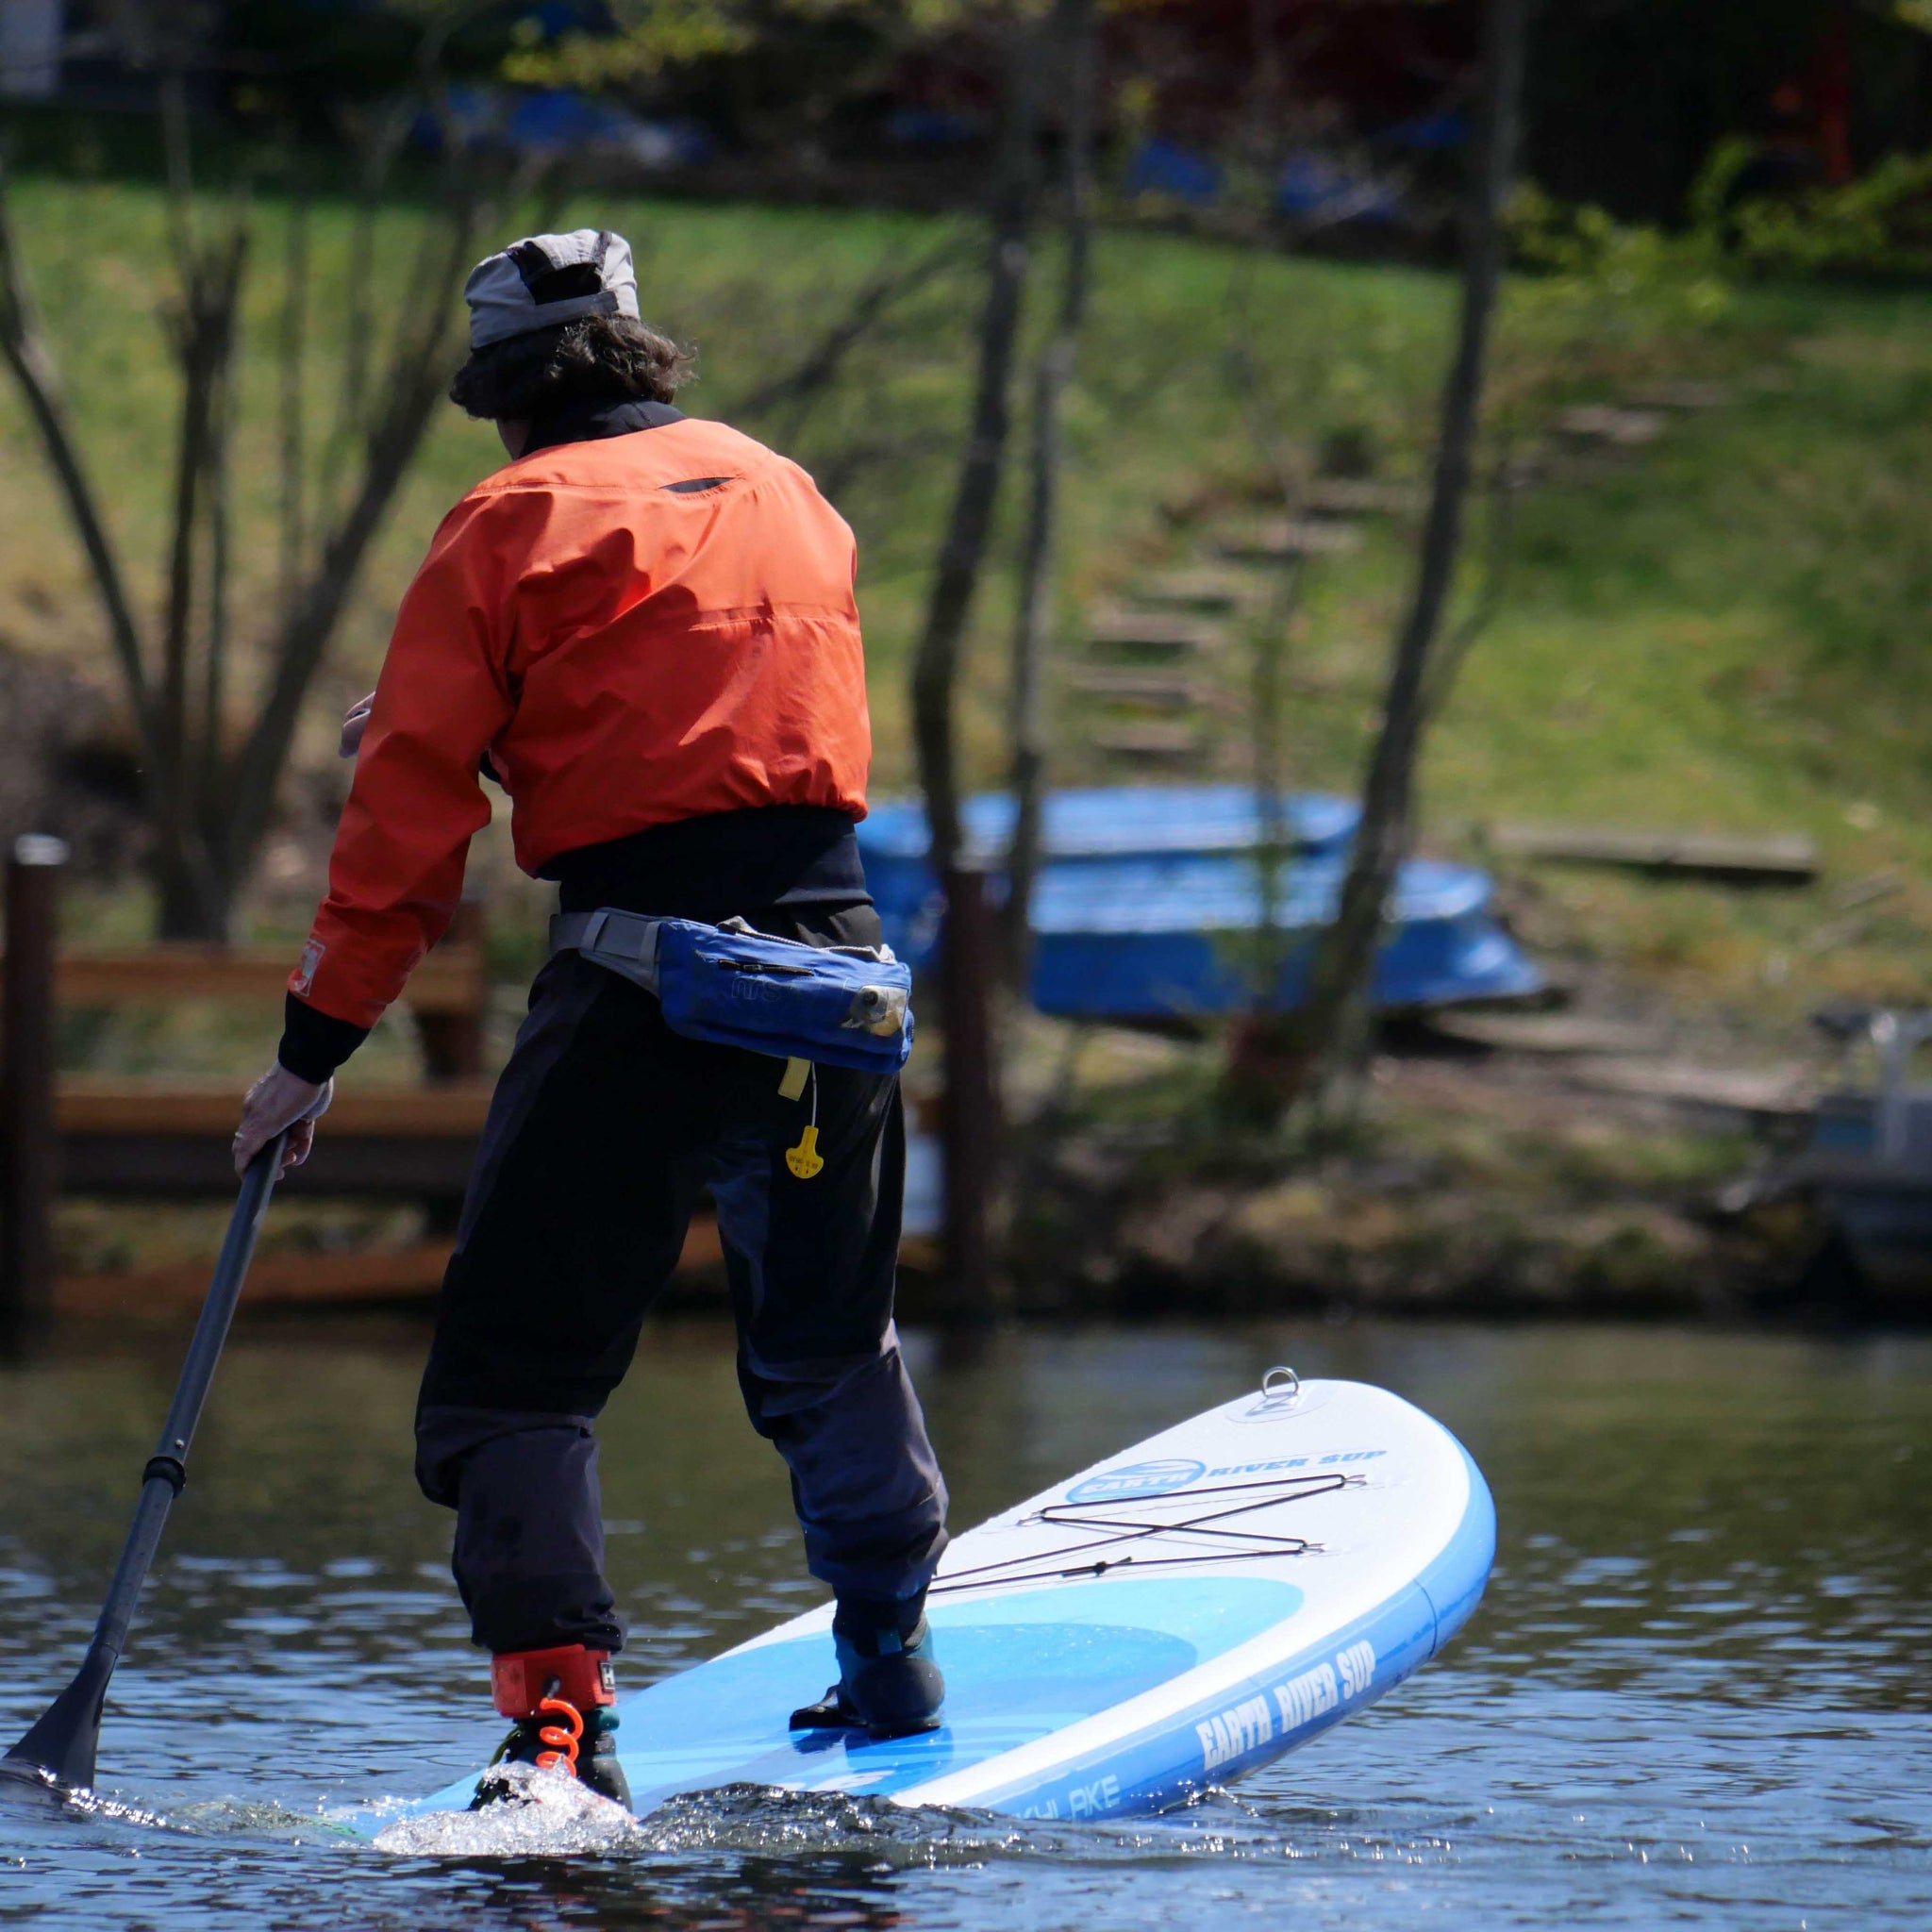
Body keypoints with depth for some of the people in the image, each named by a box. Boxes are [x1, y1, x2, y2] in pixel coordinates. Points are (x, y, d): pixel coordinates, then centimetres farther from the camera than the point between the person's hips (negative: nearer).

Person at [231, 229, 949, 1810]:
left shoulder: (511, 525, 0)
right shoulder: (789, 496, 17)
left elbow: (413, 814, -3)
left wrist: (316, 1049, 2)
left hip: (638, 965, -5)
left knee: (515, 1375, -2)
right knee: (828, 1341, 25)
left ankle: (561, 1721, -18)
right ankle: (893, 1666, 37)